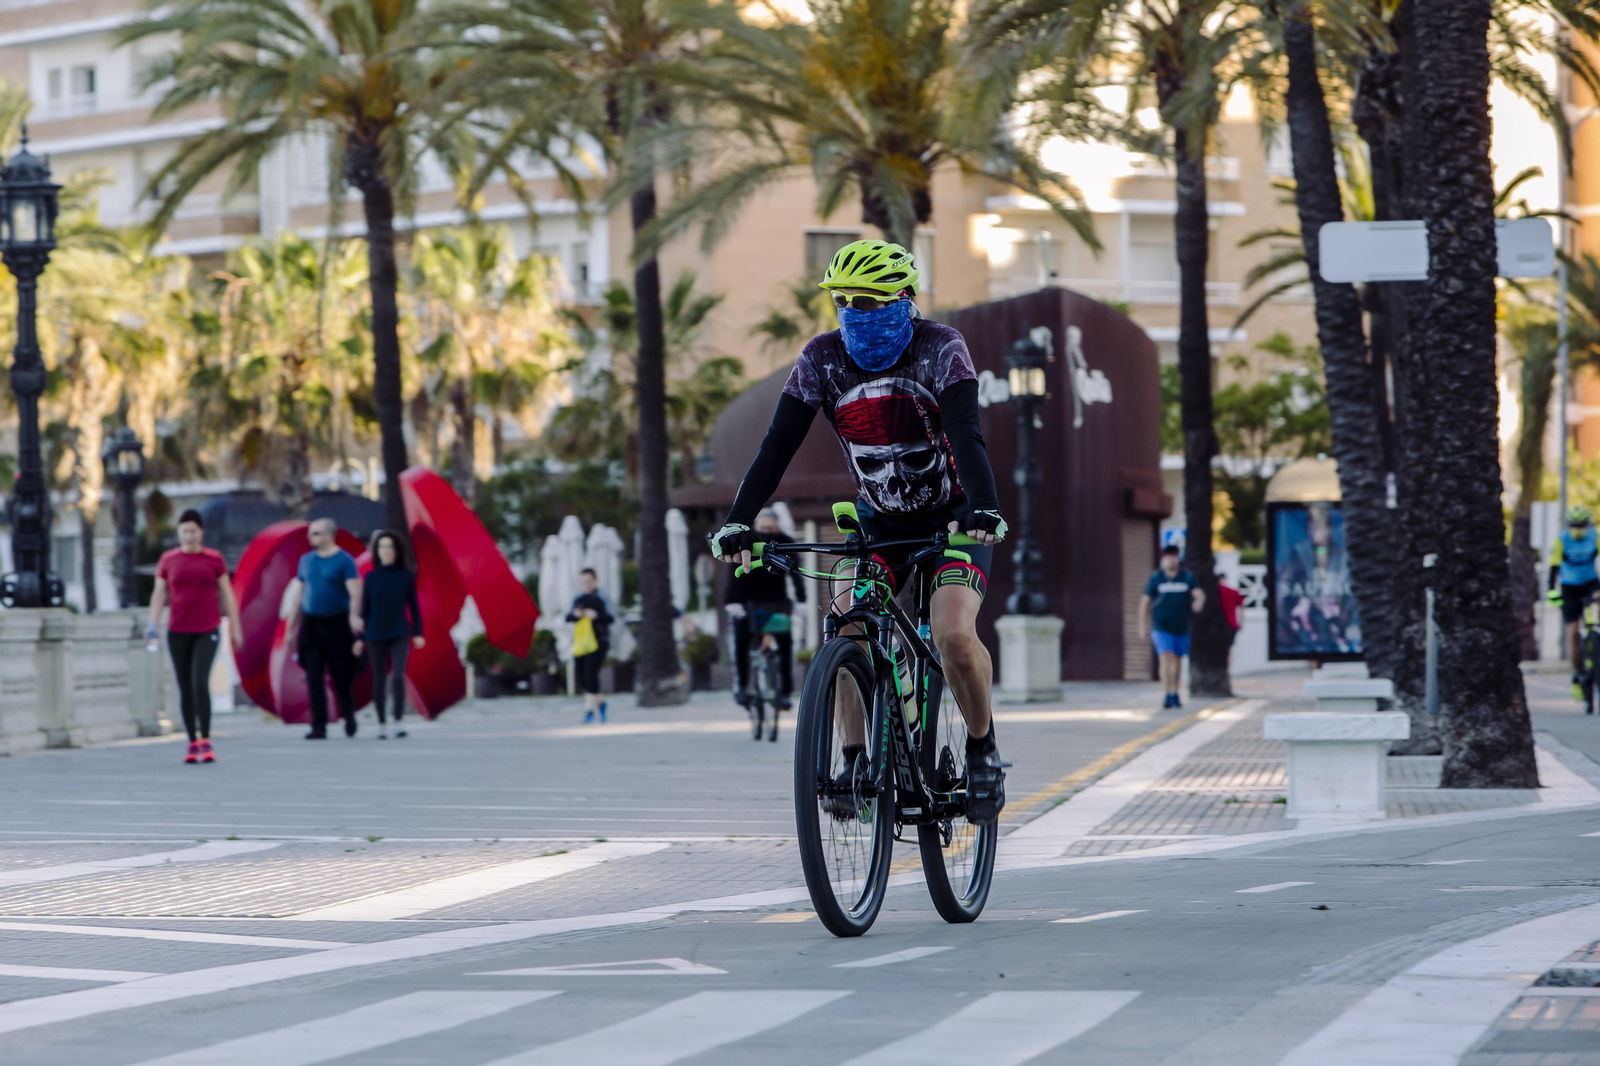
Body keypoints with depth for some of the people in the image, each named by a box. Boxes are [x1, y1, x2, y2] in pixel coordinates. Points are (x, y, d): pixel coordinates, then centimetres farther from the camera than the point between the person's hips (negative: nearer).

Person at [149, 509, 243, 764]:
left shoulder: (214, 558, 3)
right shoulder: (168, 560, 5)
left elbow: (226, 594, 6)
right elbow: (159, 595, 4)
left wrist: (236, 627, 4)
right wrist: (153, 624, -10)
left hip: (207, 631, -2)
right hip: (178, 632, 2)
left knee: (200, 681, -17)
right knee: (185, 688, 4)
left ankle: (205, 741, -13)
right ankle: (192, 743, 12)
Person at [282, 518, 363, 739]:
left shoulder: (344, 560, -5)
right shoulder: (307, 560, 11)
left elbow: (355, 591, -14)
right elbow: (298, 593, 16)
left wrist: (354, 615, -33)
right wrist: (290, 628, 15)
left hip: (336, 623, -4)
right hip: (310, 623, 4)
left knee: (340, 675, 3)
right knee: (314, 677, -2)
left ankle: (348, 715, 28)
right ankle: (319, 726, 0)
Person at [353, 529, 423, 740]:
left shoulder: (407, 576, 1)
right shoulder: (371, 578, 3)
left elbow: (414, 606, 5)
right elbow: (365, 609, 6)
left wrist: (418, 633, 0)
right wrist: (361, 638, 4)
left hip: (400, 635, -1)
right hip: (376, 636, 1)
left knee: (398, 676, -16)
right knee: (379, 680, 5)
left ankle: (398, 721, -10)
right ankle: (381, 724, 13)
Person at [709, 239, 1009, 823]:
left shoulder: (940, 348, -21)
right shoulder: (823, 358, -12)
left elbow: (966, 435, -34)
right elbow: (778, 444, -18)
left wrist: (983, 510, -51)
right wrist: (738, 522, -31)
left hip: (952, 518, -4)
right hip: (879, 522, 4)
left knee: (954, 636, -24)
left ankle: (983, 749, 0)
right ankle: (855, 761, -4)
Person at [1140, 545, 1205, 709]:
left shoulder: (1187, 577, 2)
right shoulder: (1156, 578, 0)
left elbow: (1199, 593, -10)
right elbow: (1145, 602, 5)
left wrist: (1199, 602, -35)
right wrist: (1143, 626, 3)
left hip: (1181, 627, 2)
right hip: (1162, 626, -2)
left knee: (1177, 660, 13)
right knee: (1166, 658, -17)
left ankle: (1175, 694, 29)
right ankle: (1168, 695, -22)